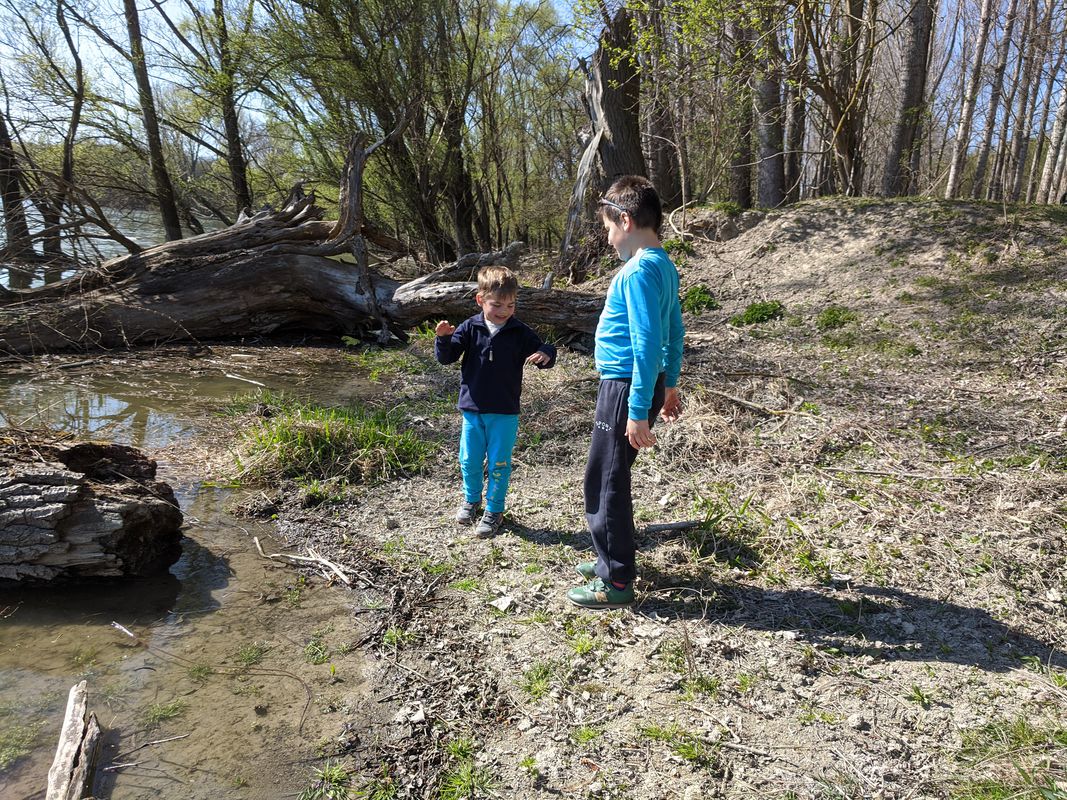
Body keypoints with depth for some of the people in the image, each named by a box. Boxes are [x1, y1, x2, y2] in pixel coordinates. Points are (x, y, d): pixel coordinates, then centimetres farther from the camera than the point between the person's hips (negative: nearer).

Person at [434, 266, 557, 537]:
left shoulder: (520, 333, -5)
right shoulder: (470, 328, -3)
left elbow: (541, 354, 0)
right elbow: (446, 357, -3)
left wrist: (546, 354, -24)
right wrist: (443, 338, -23)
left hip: (504, 412, -2)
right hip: (472, 409, 2)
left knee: (498, 463, 5)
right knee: (469, 460, 14)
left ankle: (494, 509, 21)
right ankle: (471, 499, 38)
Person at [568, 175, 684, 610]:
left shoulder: (638, 271, -19)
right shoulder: (664, 265, 11)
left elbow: (646, 344, -24)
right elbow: (674, 331, 17)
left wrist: (637, 413, -24)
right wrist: (669, 387, 24)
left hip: (625, 387, -10)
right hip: (643, 383, 10)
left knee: (605, 481, 1)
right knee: (609, 477, 20)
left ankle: (616, 582, 12)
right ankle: (613, 559, 34)